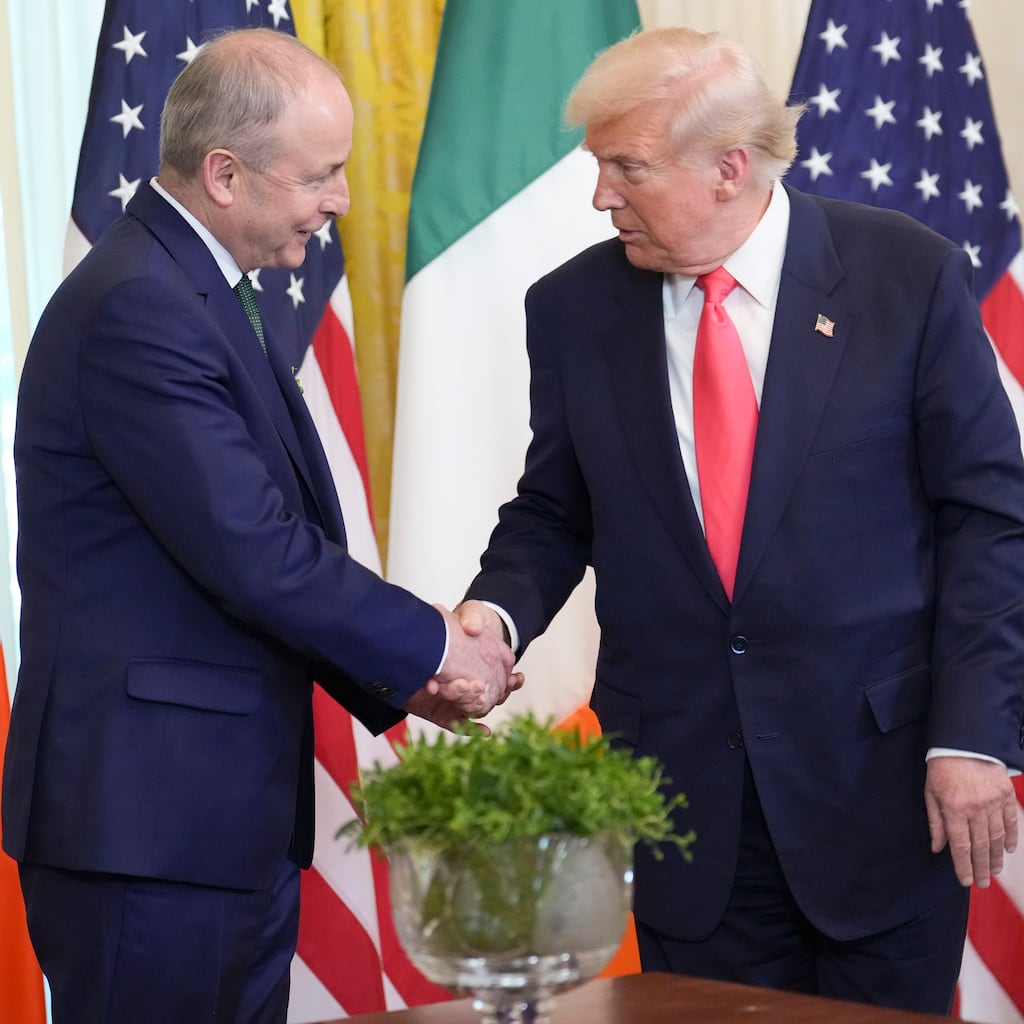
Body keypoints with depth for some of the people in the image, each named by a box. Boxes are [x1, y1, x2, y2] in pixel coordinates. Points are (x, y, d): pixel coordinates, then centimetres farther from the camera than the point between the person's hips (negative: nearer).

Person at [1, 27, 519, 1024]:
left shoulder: (186, 291, 14)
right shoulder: (138, 306, -18)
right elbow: (251, 554, -22)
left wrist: (395, 677, 7)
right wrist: (432, 645, -9)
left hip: (226, 812, 10)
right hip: (146, 819, -10)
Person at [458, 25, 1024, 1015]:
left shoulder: (909, 276, -6)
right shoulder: (574, 309, 2)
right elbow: (552, 513, 12)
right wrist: (494, 613, -10)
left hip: (879, 782, -2)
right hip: (684, 790, 2)